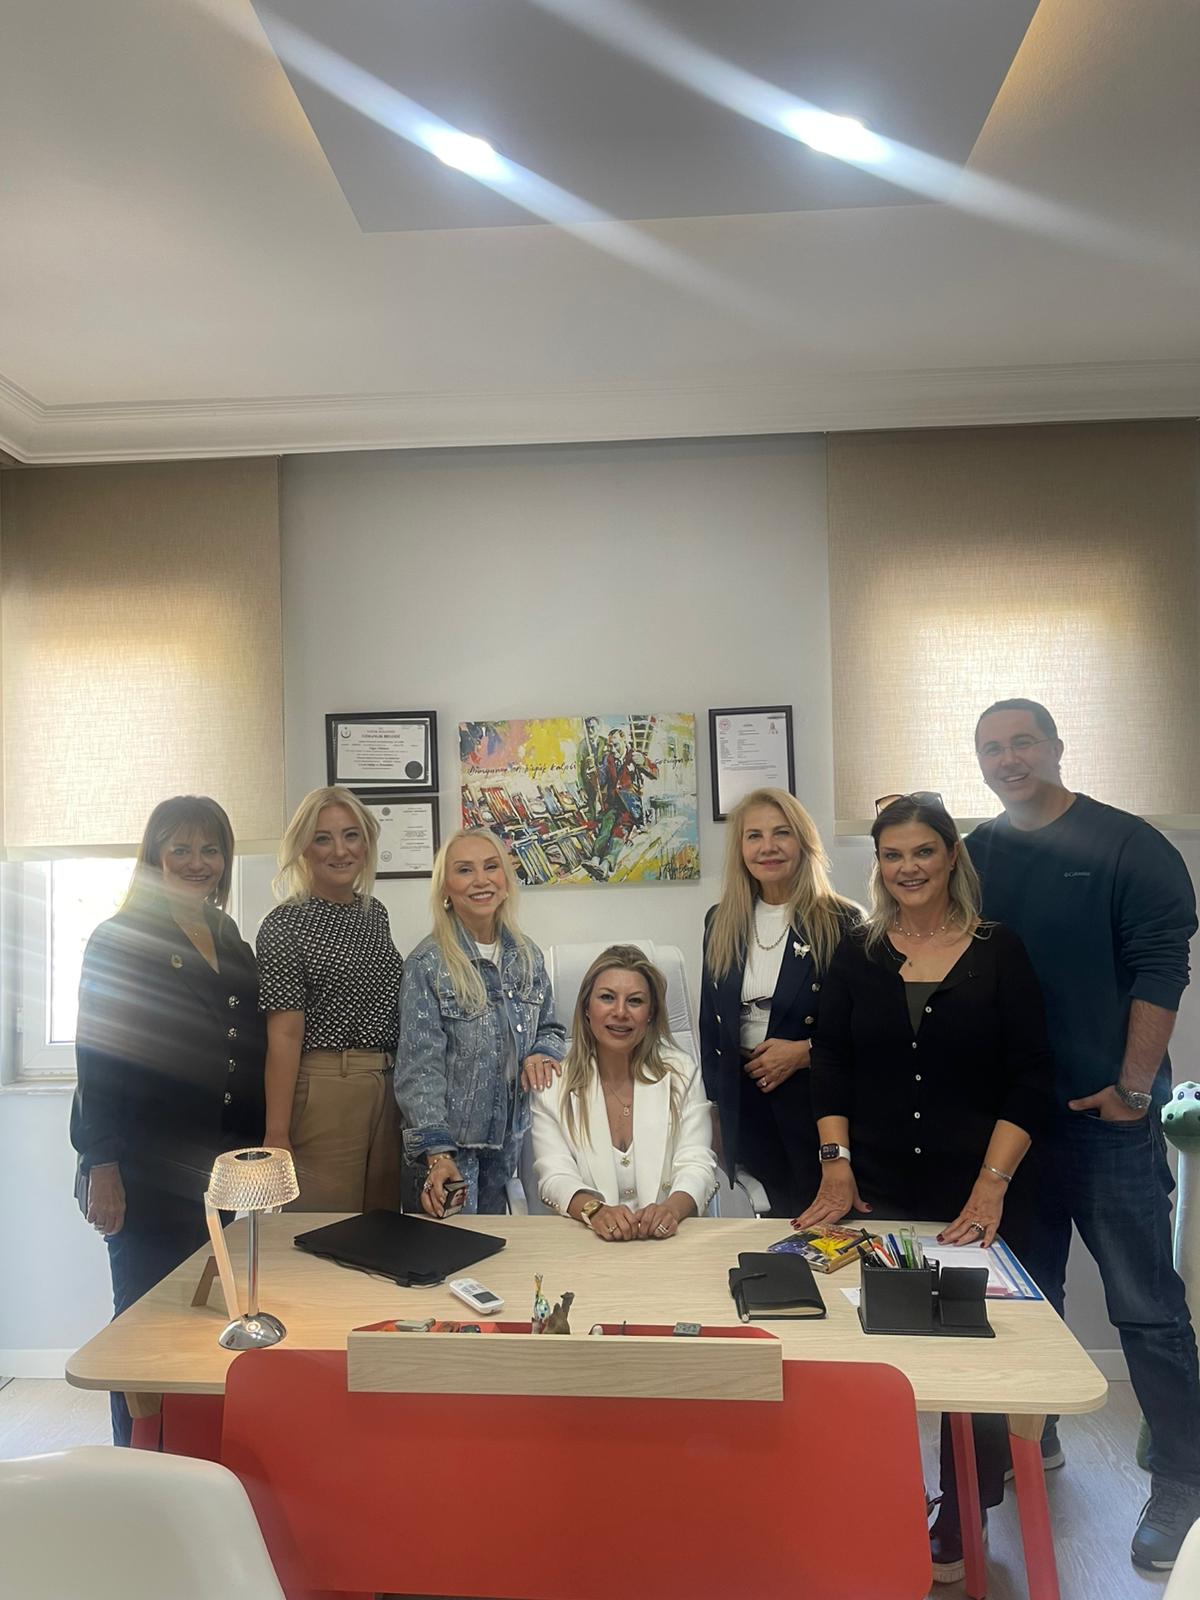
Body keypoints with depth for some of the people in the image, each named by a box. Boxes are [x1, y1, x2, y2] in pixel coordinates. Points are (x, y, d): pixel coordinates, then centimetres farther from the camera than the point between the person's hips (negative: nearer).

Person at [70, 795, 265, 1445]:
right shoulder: (120, 940, -3)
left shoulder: (235, 947, 14)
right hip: (149, 1168, -5)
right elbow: (96, 1059, -8)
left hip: (227, 1170, 5)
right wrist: (101, 1167, -13)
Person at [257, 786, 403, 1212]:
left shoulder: (375, 913, 11)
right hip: (321, 1092, -6)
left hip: (388, 1089, 6)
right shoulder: (285, 925, -9)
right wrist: (277, 1135, -14)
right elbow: (284, 1035, -13)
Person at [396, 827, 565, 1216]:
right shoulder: (427, 964, -14)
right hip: (452, 1142, -5)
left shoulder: (527, 956, 2)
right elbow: (420, 1070, -16)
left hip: (511, 1138, 5)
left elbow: (549, 1028, 15)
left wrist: (542, 1054, -8)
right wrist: (437, 1154, -23)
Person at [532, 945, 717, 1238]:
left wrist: (672, 1208, -25)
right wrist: (595, 1210, -27)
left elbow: (697, 1166, -3)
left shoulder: (682, 1073, 5)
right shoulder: (554, 1084, 3)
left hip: (667, 1238, 1)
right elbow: (555, 1177, -5)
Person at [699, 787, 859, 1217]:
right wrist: (715, 1097, 9)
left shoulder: (842, 922, -8)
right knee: (775, 1216, 13)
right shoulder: (720, 923, 5)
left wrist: (804, 1052, -16)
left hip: (816, 1097, -3)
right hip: (745, 1100, 4)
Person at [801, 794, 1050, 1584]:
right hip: (877, 1195, 2)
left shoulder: (999, 951, -2)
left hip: (978, 1199, -1)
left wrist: (993, 1184, -12)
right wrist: (837, 1166, -5)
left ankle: (961, 1530, 25)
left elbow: (1030, 1079, -4)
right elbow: (831, 1068, 4)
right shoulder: (856, 955, 4)